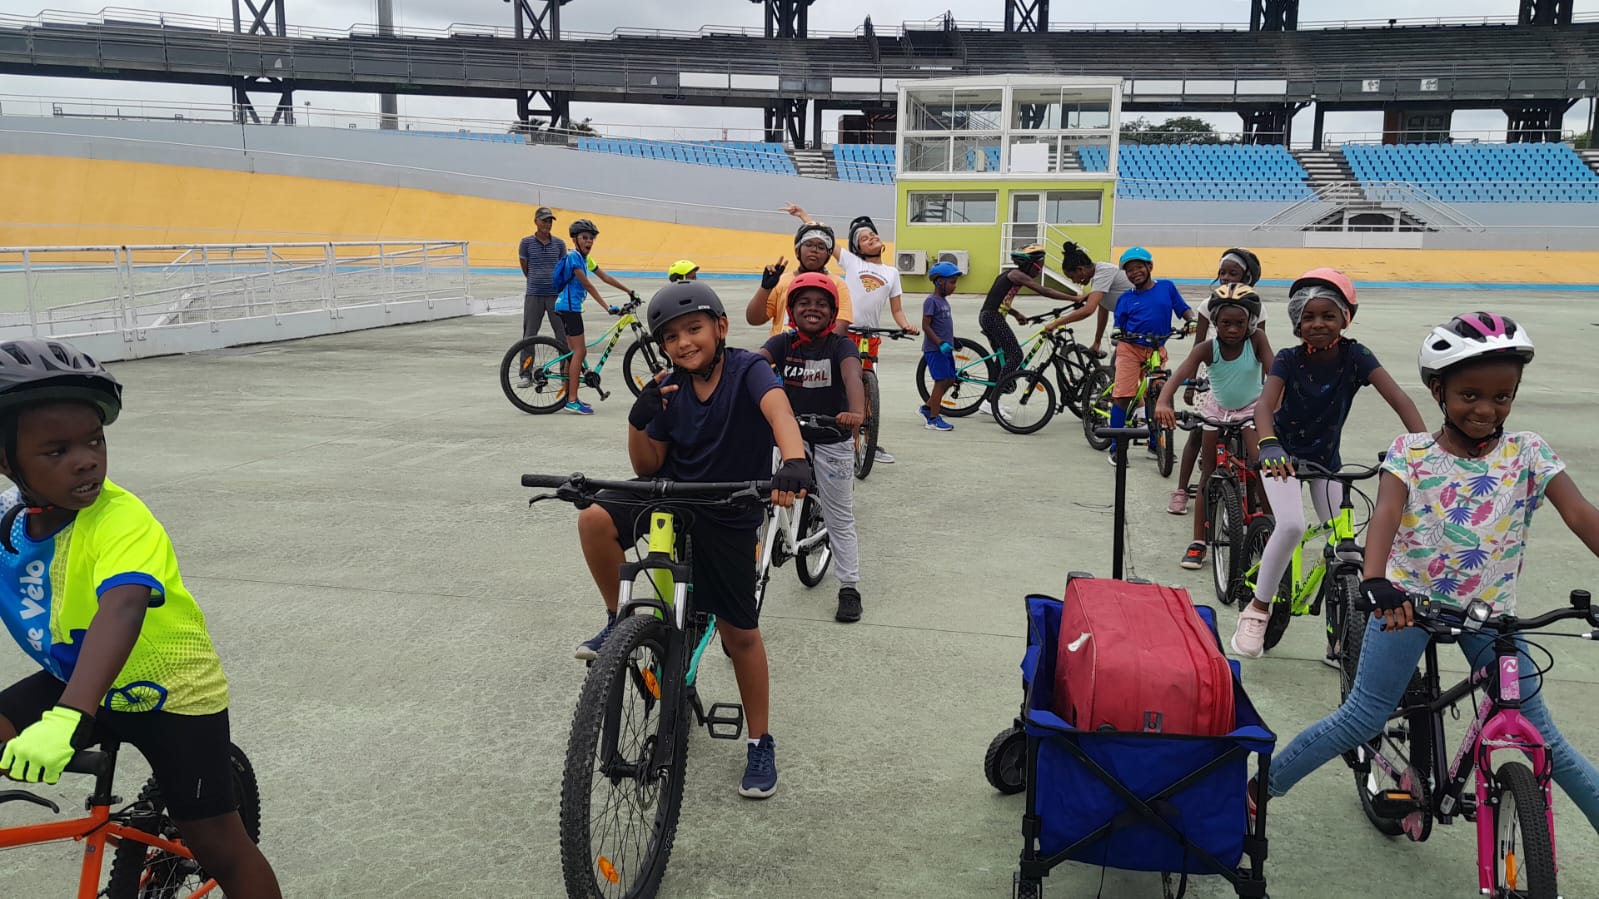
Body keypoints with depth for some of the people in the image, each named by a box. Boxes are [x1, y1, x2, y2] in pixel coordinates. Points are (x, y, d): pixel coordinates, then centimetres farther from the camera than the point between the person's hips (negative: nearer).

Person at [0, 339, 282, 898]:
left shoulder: (120, 519, -32)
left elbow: (122, 610, -48)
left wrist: (65, 719, -61)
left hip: (171, 693, -5)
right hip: (75, 682, 5)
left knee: (217, 845, 2)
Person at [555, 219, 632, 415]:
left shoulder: (586, 259, 14)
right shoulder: (574, 257, -14)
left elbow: (606, 278, 16)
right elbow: (588, 285, -20)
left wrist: (630, 292, 14)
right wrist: (607, 307, -24)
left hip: (569, 308, 10)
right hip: (569, 306, -10)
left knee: (575, 351, 14)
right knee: (579, 351, -11)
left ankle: (567, 395, 20)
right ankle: (572, 401, -12)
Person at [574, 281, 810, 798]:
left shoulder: (747, 371, -17)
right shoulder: (670, 390, -4)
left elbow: (778, 409, -38)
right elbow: (648, 467, 0)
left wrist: (794, 463, -58)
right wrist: (639, 420, -19)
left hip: (728, 517, -3)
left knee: (740, 633, 4)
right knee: (595, 519, -26)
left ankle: (761, 744, 22)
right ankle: (619, 623, -1)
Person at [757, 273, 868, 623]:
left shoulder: (841, 345, -12)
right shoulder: (784, 342, -4)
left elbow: (851, 374, -32)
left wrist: (857, 412, -53)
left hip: (833, 441, -2)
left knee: (840, 519, 6)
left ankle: (849, 588, 15)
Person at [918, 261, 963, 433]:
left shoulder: (943, 301, 14)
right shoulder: (931, 301, -13)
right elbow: (926, 326, -18)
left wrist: (952, 341, 21)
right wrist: (940, 343, -23)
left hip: (945, 348, 9)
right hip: (934, 348, -9)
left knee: (950, 380, 11)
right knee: (942, 381, -7)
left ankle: (927, 407, 22)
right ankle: (933, 419, 0)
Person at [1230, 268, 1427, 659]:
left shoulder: (1355, 356, -16)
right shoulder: (1289, 360, -20)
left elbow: (1398, 398, -27)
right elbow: (1265, 405, -36)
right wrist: (1268, 446, -57)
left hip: (1326, 457, 3)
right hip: (1284, 454, -3)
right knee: (1292, 525, -28)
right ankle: (1257, 610, -10)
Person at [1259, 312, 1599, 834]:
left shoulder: (1527, 453, -3)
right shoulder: (1411, 452, -7)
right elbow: (1386, 513, -23)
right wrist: (1375, 582, -42)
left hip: (1490, 611, 2)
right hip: (1409, 600, -2)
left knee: (1544, 739, 4)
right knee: (1363, 720, -3)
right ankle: (1261, 787, 10)